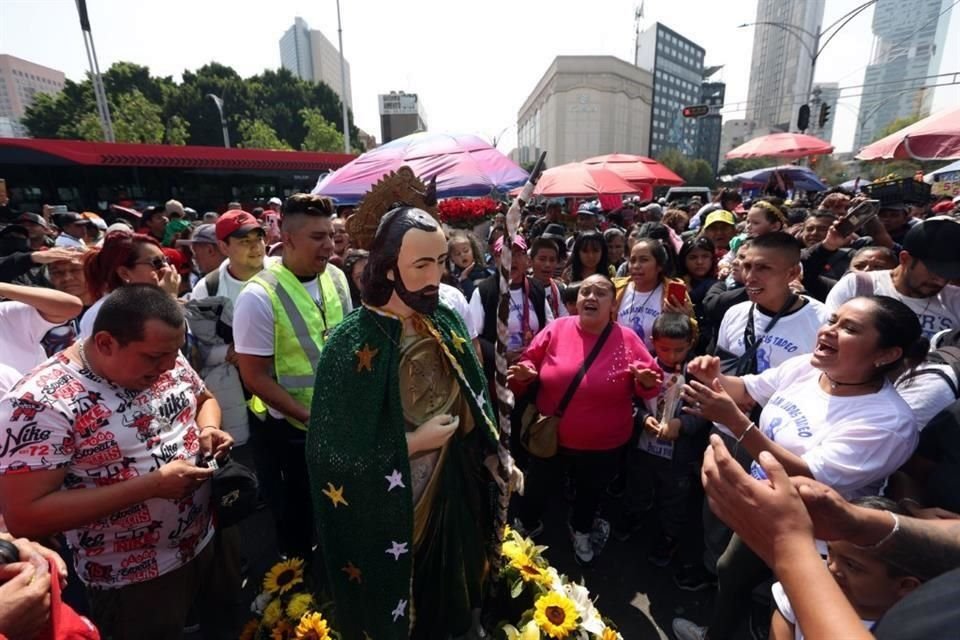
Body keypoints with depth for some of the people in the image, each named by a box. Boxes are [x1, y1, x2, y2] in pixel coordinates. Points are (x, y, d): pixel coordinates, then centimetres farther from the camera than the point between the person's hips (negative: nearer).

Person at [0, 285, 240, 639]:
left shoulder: (167, 361, -8)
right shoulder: (41, 403, -25)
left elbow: (204, 399, 10)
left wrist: (208, 429, -12)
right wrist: (152, 484, -30)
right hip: (134, 581, -5)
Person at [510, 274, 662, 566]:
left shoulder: (627, 339, -10)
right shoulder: (557, 328, -10)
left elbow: (651, 382, -4)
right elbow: (531, 363, 0)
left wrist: (646, 381, -27)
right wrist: (524, 373, -22)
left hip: (604, 443, 1)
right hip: (551, 436, 0)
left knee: (590, 491, 26)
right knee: (539, 487, 18)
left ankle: (581, 531, 58)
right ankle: (528, 526, 51)